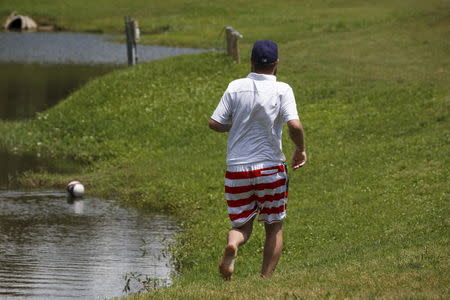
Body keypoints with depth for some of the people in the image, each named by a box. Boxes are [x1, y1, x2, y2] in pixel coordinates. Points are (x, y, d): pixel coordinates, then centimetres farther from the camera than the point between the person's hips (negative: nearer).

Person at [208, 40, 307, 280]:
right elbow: (295, 125, -18)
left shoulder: (236, 87, -2)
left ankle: (232, 245, -21)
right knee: (274, 226, 15)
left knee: (241, 224, 12)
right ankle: (266, 278, 8)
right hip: (270, 168, -1)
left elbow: (214, 123, -4)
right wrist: (301, 150, 1)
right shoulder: (282, 90, -8)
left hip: (237, 168, 2)